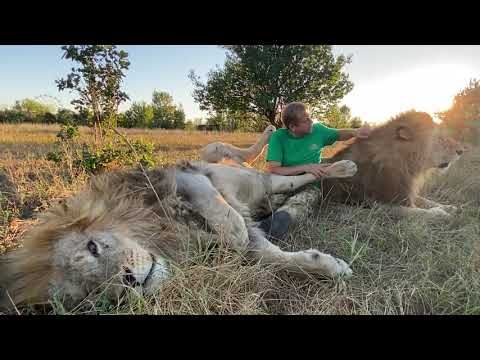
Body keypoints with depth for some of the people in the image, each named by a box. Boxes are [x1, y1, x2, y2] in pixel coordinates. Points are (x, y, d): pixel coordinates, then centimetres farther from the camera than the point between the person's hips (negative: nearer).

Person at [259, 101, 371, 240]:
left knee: (301, 200, -38)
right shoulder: (278, 137, -8)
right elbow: (272, 169, -18)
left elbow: (338, 134, 23)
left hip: (310, 186, 0)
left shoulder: (318, 130, 3)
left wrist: (354, 132, 1)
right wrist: (306, 167, -21)